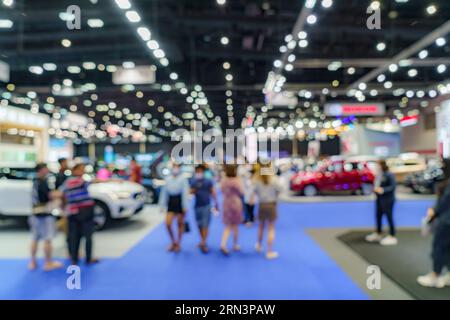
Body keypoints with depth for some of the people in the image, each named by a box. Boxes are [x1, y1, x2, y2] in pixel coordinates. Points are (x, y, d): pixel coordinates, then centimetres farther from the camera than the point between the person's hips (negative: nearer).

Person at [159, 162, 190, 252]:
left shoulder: (183, 179, -7)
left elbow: (185, 192, -11)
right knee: (168, 223, -3)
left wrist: (185, 206, -15)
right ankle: (173, 242, 19)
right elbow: (164, 192, 9)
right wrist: (162, 205, 9)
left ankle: (178, 243, 24)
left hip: (180, 201, -3)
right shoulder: (168, 179, 5)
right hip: (171, 202, 3)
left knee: (180, 224, 8)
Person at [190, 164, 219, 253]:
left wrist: (216, 203, 2)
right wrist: (193, 190, -14)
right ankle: (203, 241, 26)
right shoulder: (193, 181, 2)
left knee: (205, 225, -7)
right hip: (197, 205, 3)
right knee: (199, 225, 11)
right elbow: (191, 192, 9)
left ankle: (203, 244, -7)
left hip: (206, 205, -3)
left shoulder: (208, 181, -4)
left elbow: (213, 192, 1)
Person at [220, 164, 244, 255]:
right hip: (236, 204, -4)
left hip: (226, 204, 5)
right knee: (235, 227, 12)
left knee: (228, 227, 11)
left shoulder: (223, 181, -1)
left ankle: (223, 245, -6)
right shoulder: (236, 181, -19)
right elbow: (242, 192, -9)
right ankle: (235, 245, 25)